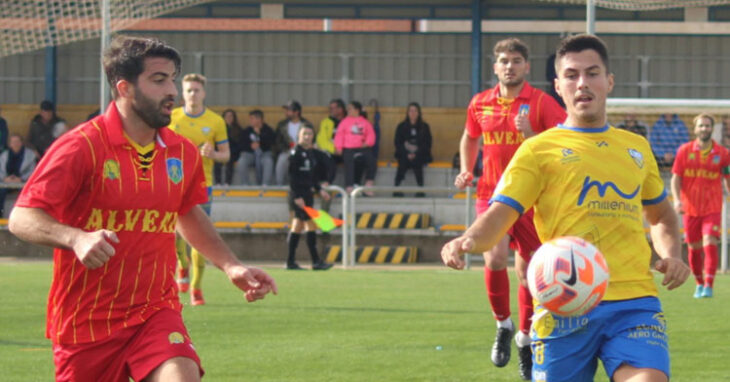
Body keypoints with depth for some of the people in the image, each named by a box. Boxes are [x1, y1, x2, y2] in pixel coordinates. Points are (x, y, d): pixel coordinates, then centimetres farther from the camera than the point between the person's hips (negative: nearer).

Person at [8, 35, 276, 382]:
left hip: (156, 311, 3)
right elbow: (21, 218, -16)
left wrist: (231, 266, 15)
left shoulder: (183, 153, 5)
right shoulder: (81, 147, -12)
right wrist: (77, 238, -33)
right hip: (85, 322, -3)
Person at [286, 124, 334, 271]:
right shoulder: (296, 153, -11)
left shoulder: (312, 153, 14)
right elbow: (292, 176, -15)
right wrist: (297, 197, -20)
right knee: (310, 224, -10)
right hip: (299, 194, -9)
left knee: (297, 227, 10)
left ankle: (290, 261, 13)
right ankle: (316, 262, -10)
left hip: (307, 193, 9)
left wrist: (320, 190, 16)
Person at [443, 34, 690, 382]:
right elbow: (499, 215, -4)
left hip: (634, 302, 2)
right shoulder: (538, 150, 8)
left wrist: (671, 255, 13)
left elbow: (662, 216, 34)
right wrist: (469, 241, -26)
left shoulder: (636, 148, 19)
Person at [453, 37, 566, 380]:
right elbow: (470, 139, 25)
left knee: (527, 269, 3)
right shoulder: (480, 104, 7)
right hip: (492, 193, 2)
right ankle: (503, 325, 4)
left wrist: (533, 136, -25)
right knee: (495, 258, -19)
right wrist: (466, 172, 10)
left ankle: (524, 337, 23)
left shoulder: (540, 103, -5)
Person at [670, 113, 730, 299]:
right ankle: (699, 283, 25)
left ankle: (708, 285, -16)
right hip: (691, 208, 1)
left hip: (712, 208, -1)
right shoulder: (685, 150, 2)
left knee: (710, 243, -16)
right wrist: (677, 199, -11)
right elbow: (676, 178, 3)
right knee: (693, 247, 7)